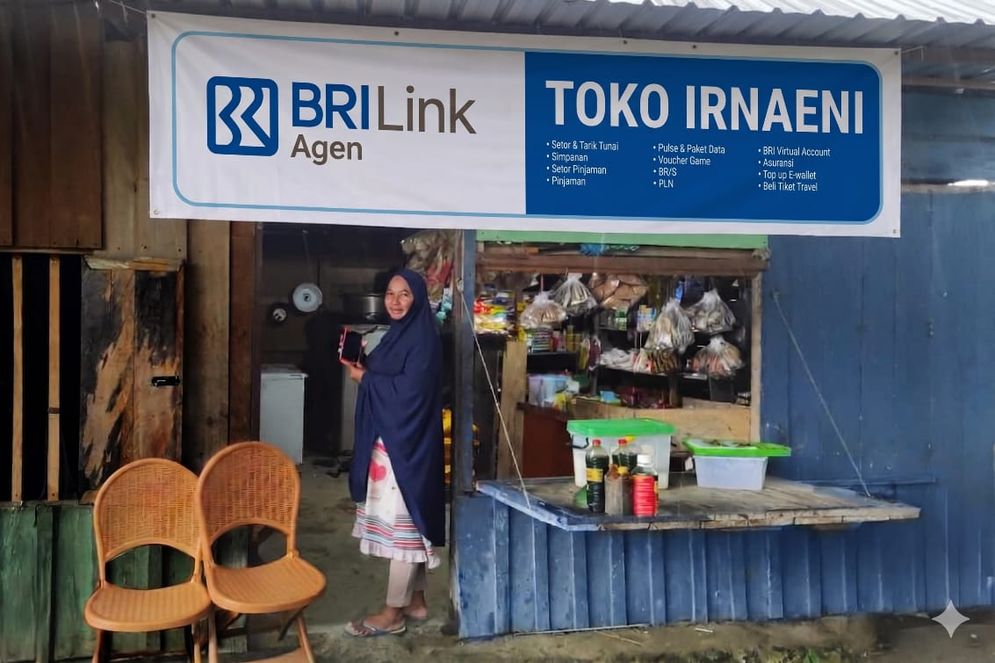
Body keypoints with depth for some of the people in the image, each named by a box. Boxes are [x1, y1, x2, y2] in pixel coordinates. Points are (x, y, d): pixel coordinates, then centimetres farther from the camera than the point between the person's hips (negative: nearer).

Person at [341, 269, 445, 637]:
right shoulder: (397, 334, 14)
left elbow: (409, 389, -22)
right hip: (389, 440, 10)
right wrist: (362, 368, 2)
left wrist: (365, 377, -12)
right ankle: (416, 602, 22)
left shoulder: (422, 338, -14)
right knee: (407, 521, 14)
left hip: (407, 442, -10)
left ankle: (393, 613, 4)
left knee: (402, 522, -3)